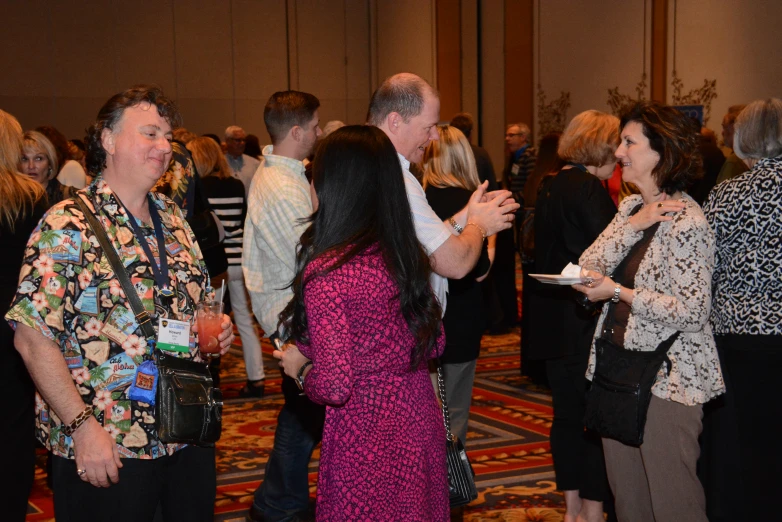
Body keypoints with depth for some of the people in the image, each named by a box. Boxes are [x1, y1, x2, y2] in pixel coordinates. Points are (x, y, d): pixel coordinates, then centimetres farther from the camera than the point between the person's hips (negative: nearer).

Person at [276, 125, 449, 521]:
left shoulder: (327, 272, -20)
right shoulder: (406, 254, 0)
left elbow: (334, 387, -22)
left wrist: (300, 368, -3)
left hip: (366, 441, -7)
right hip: (420, 425, 7)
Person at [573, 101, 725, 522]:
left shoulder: (687, 223, -15)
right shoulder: (630, 207, 10)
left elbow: (692, 311, -19)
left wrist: (618, 292, -18)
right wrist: (631, 225, -12)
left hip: (667, 377, -8)